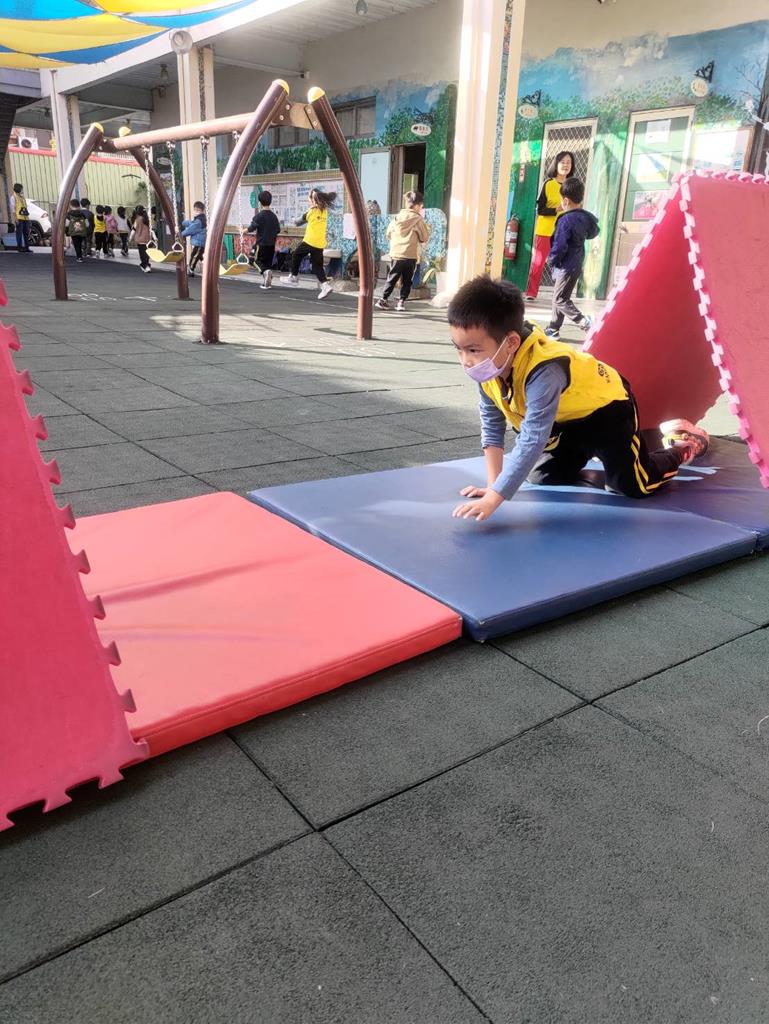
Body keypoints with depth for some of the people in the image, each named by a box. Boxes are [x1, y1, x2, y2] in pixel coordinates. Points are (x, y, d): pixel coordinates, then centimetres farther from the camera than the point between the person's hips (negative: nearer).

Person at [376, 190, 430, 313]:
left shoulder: (398, 217, 3)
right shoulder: (418, 219, -7)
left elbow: (388, 233, 11)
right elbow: (425, 238, -1)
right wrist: (423, 223, 15)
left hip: (395, 254, 3)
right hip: (410, 256, -3)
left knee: (392, 279, 11)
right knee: (406, 281, 8)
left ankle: (383, 300, 5)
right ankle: (401, 302, 5)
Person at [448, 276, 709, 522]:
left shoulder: (544, 372, -44)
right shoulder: (487, 366, -21)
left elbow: (532, 441, -48)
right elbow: (491, 424, -13)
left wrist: (492, 500, -52)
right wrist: (493, 486, -19)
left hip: (605, 405, -7)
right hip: (565, 419, 7)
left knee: (632, 486, -7)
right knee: (542, 477, 10)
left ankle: (685, 445, 21)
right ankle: (585, 451, 37)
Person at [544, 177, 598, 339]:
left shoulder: (565, 220, -20)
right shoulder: (586, 217, 5)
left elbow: (559, 246, -21)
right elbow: (593, 233, 22)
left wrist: (552, 260, -6)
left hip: (566, 266, -9)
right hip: (577, 263, 9)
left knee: (560, 300, -2)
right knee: (559, 296, 16)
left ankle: (584, 322, -12)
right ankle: (553, 329, 22)